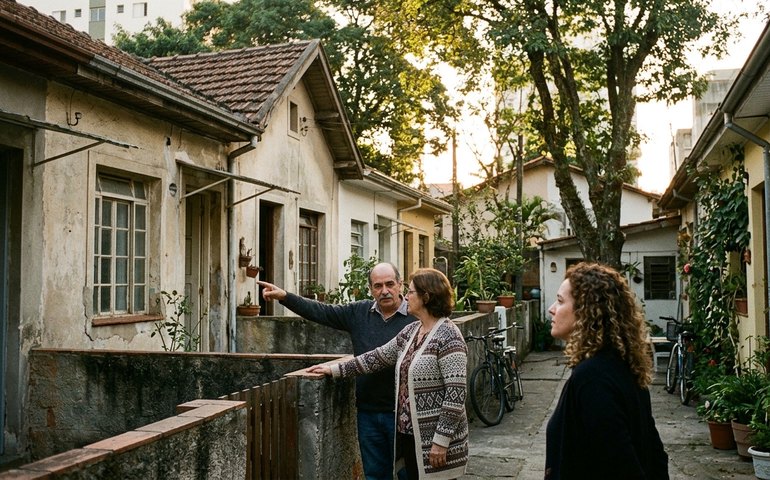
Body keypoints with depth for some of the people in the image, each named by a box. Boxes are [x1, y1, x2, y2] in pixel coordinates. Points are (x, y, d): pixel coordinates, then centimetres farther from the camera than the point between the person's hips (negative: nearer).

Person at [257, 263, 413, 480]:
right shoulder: (359, 312, 6)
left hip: (403, 413, -4)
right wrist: (285, 296, -3)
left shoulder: (416, 316, -9)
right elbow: (320, 311, 5)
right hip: (368, 412, 5)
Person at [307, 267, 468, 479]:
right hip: (408, 431, 8)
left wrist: (441, 441, -21)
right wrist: (334, 369, 15)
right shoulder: (411, 331, 9)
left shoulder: (448, 336, -16)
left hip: (434, 438, -8)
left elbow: (455, 394, -20)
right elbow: (378, 356, 16)